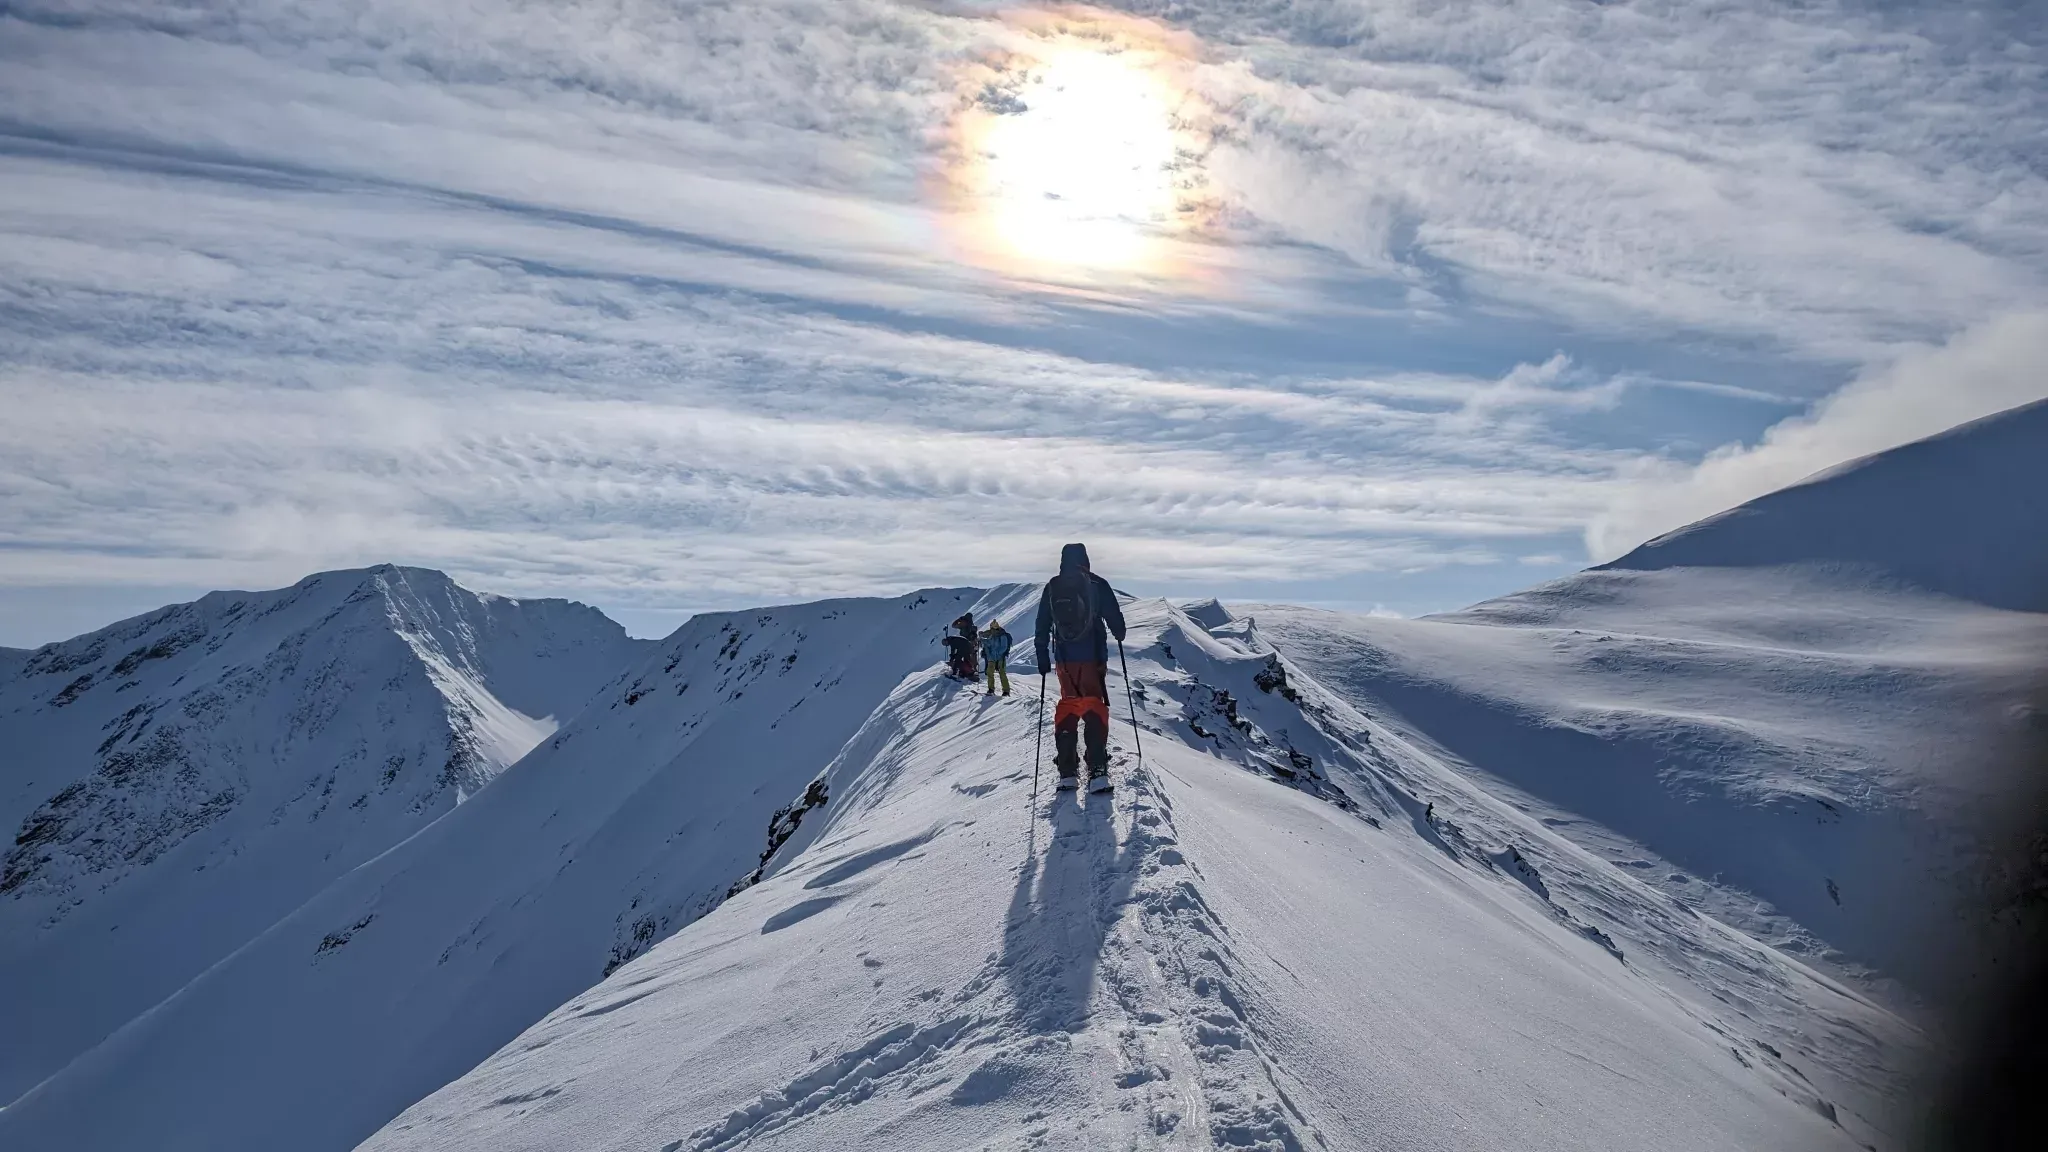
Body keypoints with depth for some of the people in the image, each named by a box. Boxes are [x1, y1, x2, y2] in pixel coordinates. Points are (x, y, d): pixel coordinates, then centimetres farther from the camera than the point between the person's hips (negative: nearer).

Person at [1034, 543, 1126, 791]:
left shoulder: (1051, 588, 5)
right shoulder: (1097, 584, -3)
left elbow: (1042, 627, 7)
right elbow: (1115, 618, -1)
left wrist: (1042, 658, 14)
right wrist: (1119, 635, 21)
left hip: (1064, 659, 3)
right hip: (1093, 657, -2)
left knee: (1068, 706, 12)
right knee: (1095, 708, 0)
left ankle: (1067, 772, 7)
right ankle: (1097, 771, -11)